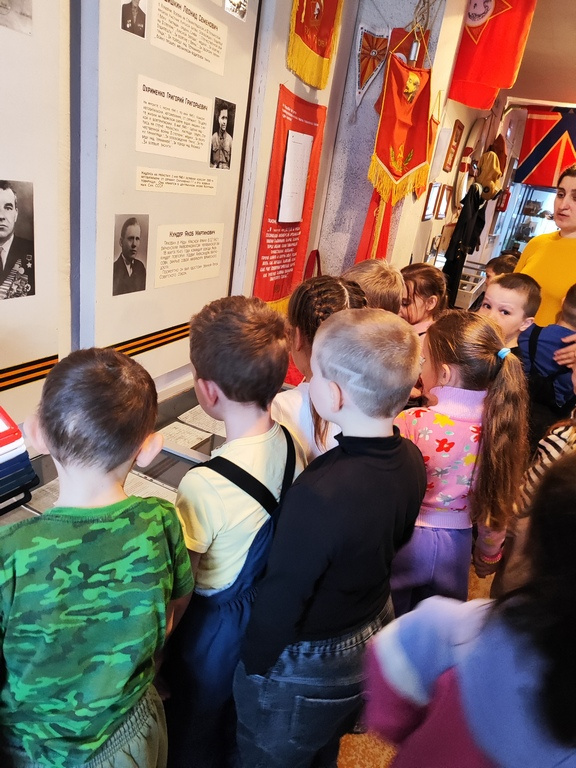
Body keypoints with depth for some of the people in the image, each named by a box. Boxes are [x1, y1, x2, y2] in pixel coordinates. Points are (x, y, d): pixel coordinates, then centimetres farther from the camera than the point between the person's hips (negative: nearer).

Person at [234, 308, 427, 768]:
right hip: (374, 641, 6)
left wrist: (252, 667, -8)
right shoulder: (410, 460, -15)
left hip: (305, 671, -6)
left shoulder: (320, 493, -39)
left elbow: (282, 601, -27)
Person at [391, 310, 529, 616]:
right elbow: (498, 503, 3)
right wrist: (489, 555, 18)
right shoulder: (498, 426, -9)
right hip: (456, 546, 5)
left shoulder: (413, 422, -25)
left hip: (405, 540, -4)